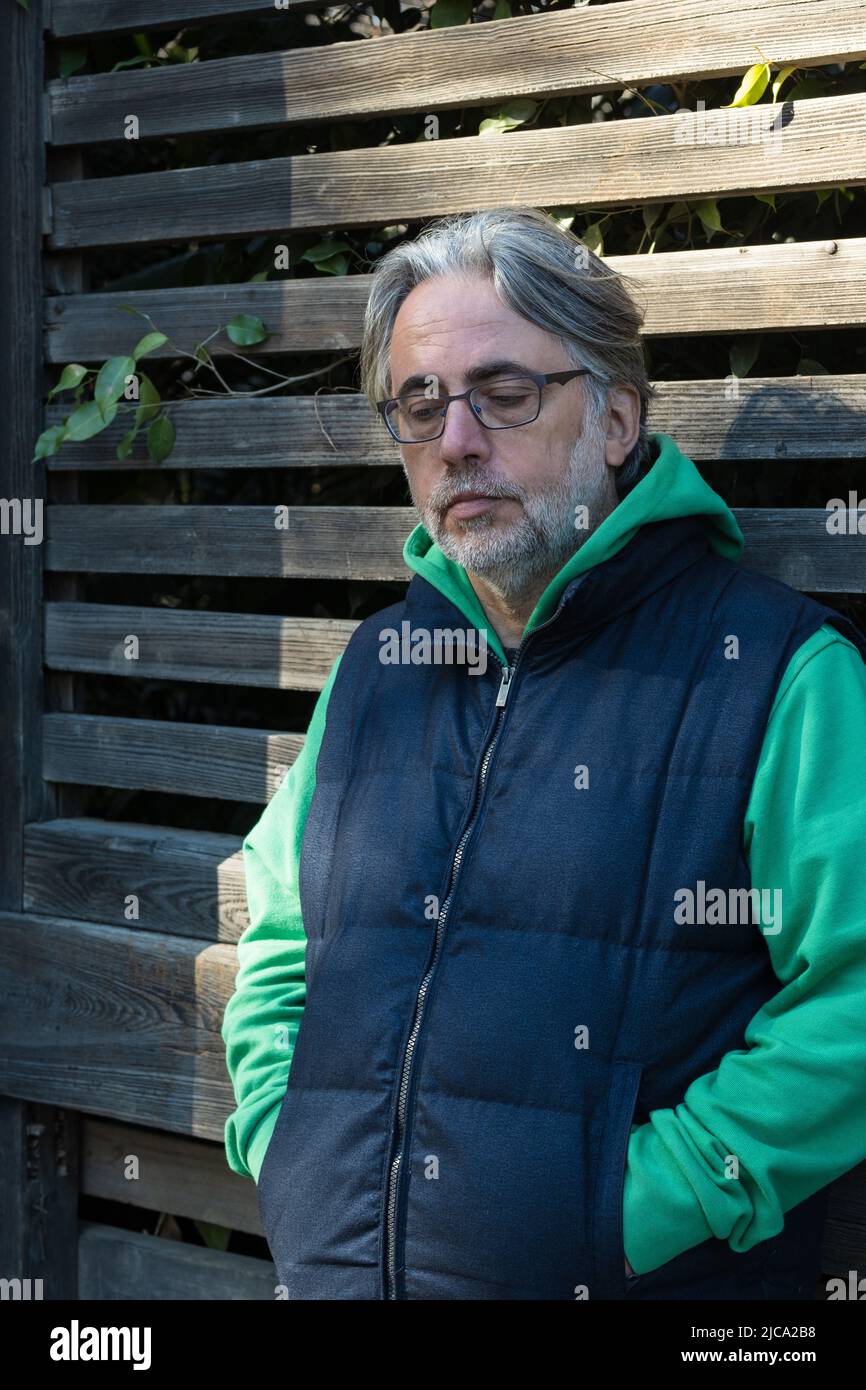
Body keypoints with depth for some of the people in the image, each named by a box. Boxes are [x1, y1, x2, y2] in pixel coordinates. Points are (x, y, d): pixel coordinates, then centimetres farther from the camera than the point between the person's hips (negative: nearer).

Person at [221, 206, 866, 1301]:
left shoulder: (778, 669, -8)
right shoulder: (379, 664, 10)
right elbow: (279, 941, 17)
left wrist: (633, 1211, -20)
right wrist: (283, 1157, 2)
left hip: (630, 1281, -4)